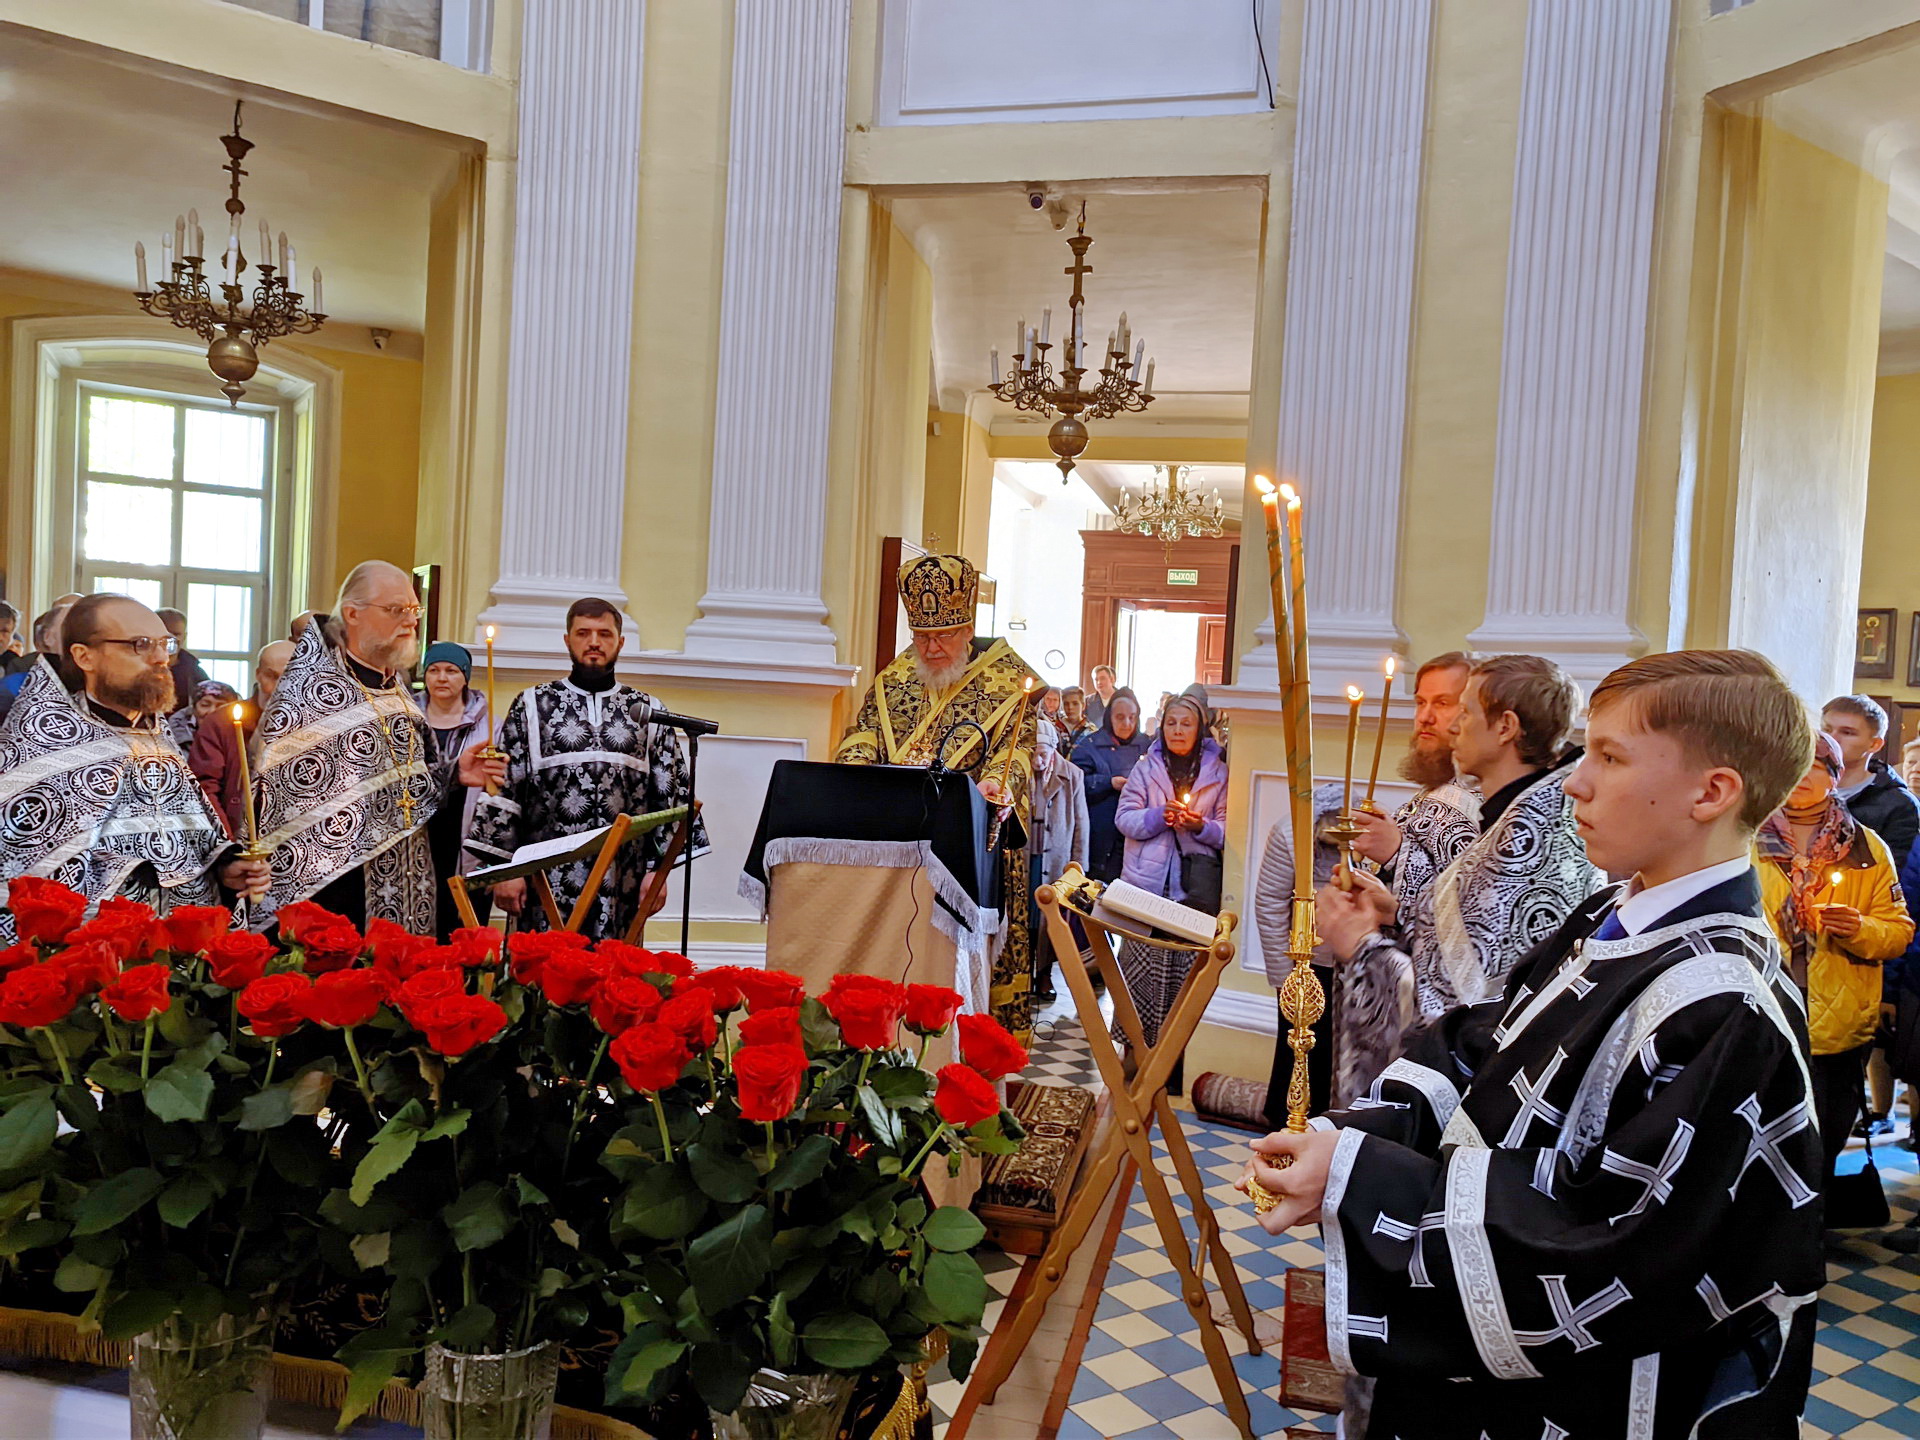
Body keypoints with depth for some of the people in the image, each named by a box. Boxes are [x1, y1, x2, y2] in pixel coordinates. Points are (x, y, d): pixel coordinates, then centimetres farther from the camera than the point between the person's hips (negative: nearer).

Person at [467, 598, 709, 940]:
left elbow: (670, 794, 9)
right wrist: (504, 868, -3)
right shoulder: (532, 706, 6)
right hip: (548, 880, -1)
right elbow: (503, 788, 3)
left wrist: (658, 870, 2)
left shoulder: (647, 712, 9)